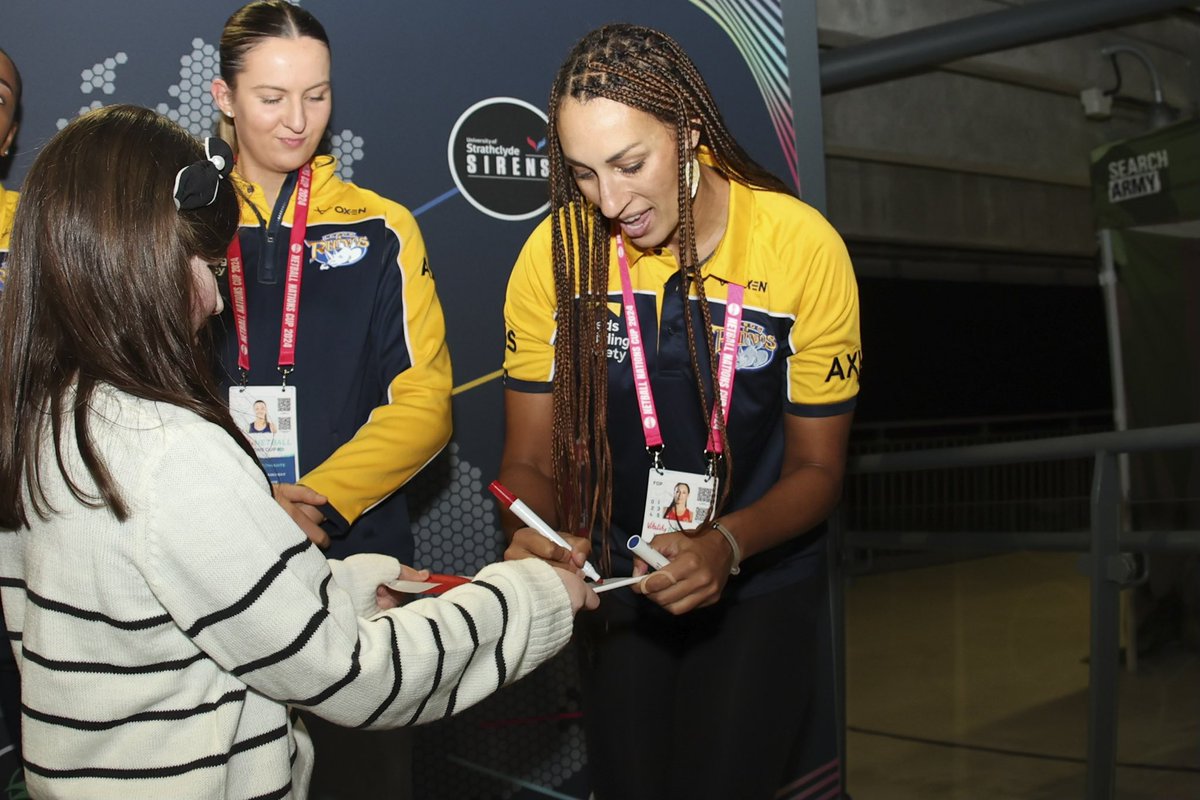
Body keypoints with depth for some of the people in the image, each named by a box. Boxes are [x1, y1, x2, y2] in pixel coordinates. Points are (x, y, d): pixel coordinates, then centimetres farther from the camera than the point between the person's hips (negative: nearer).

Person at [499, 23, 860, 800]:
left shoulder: (805, 247, -19)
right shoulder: (556, 252, -14)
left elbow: (816, 466, -10)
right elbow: (531, 457, -6)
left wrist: (726, 546, -29)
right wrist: (530, 537, -28)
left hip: (758, 584, -2)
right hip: (614, 586, 2)